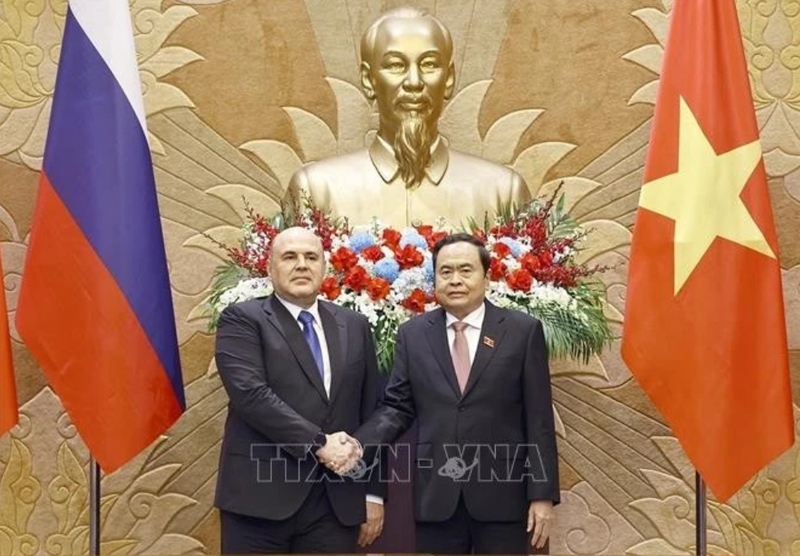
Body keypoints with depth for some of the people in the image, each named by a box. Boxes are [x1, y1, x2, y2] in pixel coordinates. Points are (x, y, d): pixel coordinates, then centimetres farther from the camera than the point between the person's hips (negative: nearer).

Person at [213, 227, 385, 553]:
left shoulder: (354, 327, 12)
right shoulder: (242, 320, -1)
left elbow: (371, 411, 12)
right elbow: (250, 393, -15)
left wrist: (373, 492, 8)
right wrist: (318, 443, -19)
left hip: (336, 502, 4)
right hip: (261, 495, -3)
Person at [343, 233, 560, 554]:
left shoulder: (523, 331, -1)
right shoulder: (413, 334, 6)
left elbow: (538, 418, -2)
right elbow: (397, 407, 6)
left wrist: (542, 494, -5)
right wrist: (356, 445, -12)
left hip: (502, 494, -1)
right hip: (436, 496, 2)